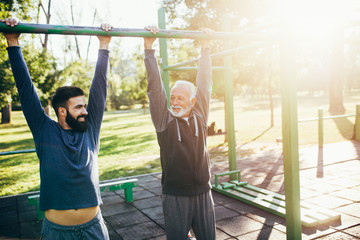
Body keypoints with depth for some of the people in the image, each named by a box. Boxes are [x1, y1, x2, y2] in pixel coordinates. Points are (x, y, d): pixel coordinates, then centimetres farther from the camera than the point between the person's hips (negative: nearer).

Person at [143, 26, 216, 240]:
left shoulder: (200, 116, 1)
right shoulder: (164, 120, -6)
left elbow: (205, 83, 1)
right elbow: (155, 87, -11)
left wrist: (206, 47, 2)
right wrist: (149, 48, -13)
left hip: (203, 192, 3)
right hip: (175, 196, -2)